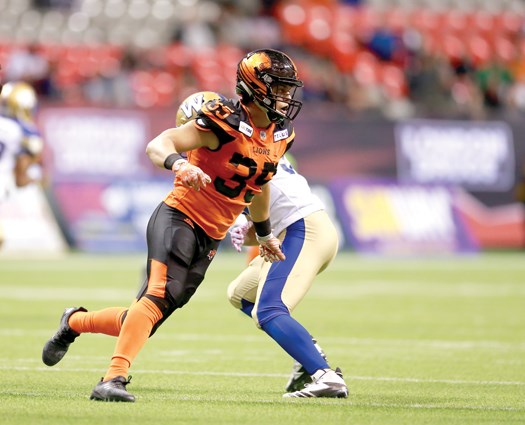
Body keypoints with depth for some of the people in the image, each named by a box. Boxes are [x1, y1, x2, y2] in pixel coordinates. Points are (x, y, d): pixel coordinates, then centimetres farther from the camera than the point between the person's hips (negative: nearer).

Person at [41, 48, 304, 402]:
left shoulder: (280, 135, 8)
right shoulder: (225, 123, -16)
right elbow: (157, 144, -22)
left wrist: (264, 232, 37)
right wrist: (179, 163, -44)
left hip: (209, 240, 7)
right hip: (179, 218, -7)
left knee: (145, 321, 7)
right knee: (160, 297, -28)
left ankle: (75, 322, 30)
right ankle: (114, 378, -29)